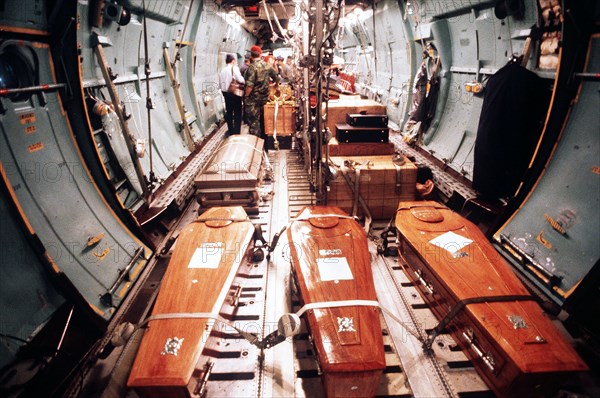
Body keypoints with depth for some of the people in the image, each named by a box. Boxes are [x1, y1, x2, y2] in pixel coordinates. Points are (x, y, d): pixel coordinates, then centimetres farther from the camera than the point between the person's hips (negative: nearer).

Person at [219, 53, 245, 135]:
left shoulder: (222, 70, 9)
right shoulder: (234, 68, -9)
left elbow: (220, 83, 8)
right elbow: (240, 79, -21)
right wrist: (245, 81, -3)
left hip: (225, 93, 6)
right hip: (235, 93, -6)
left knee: (229, 112, 15)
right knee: (237, 113, 1)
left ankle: (231, 131, 24)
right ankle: (236, 133, -2)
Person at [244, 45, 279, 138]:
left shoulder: (252, 67, -17)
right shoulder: (267, 65, 2)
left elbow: (250, 85, -24)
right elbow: (276, 77, 13)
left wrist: (246, 96, -12)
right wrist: (276, 85, 33)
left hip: (254, 98, -6)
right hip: (264, 97, 6)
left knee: (253, 120, 1)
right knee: (262, 118, 18)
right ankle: (263, 137, 28)